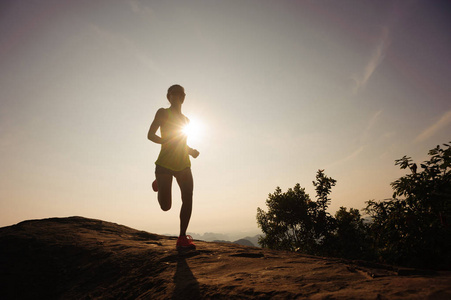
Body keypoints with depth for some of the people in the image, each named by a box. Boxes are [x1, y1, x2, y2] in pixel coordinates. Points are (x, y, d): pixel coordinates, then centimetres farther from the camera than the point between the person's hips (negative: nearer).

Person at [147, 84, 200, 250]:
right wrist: (167, 142, -19)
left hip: (183, 165, 5)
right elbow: (150, 135, -4)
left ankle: (182, 238, -4)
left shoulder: (186, 119, 20)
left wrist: (191, 151, 9)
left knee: (188, 198, -13)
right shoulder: (163, 113, 3)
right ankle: (159, 184, 31)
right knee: (166, 206, -3)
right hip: (165, 163, -4)